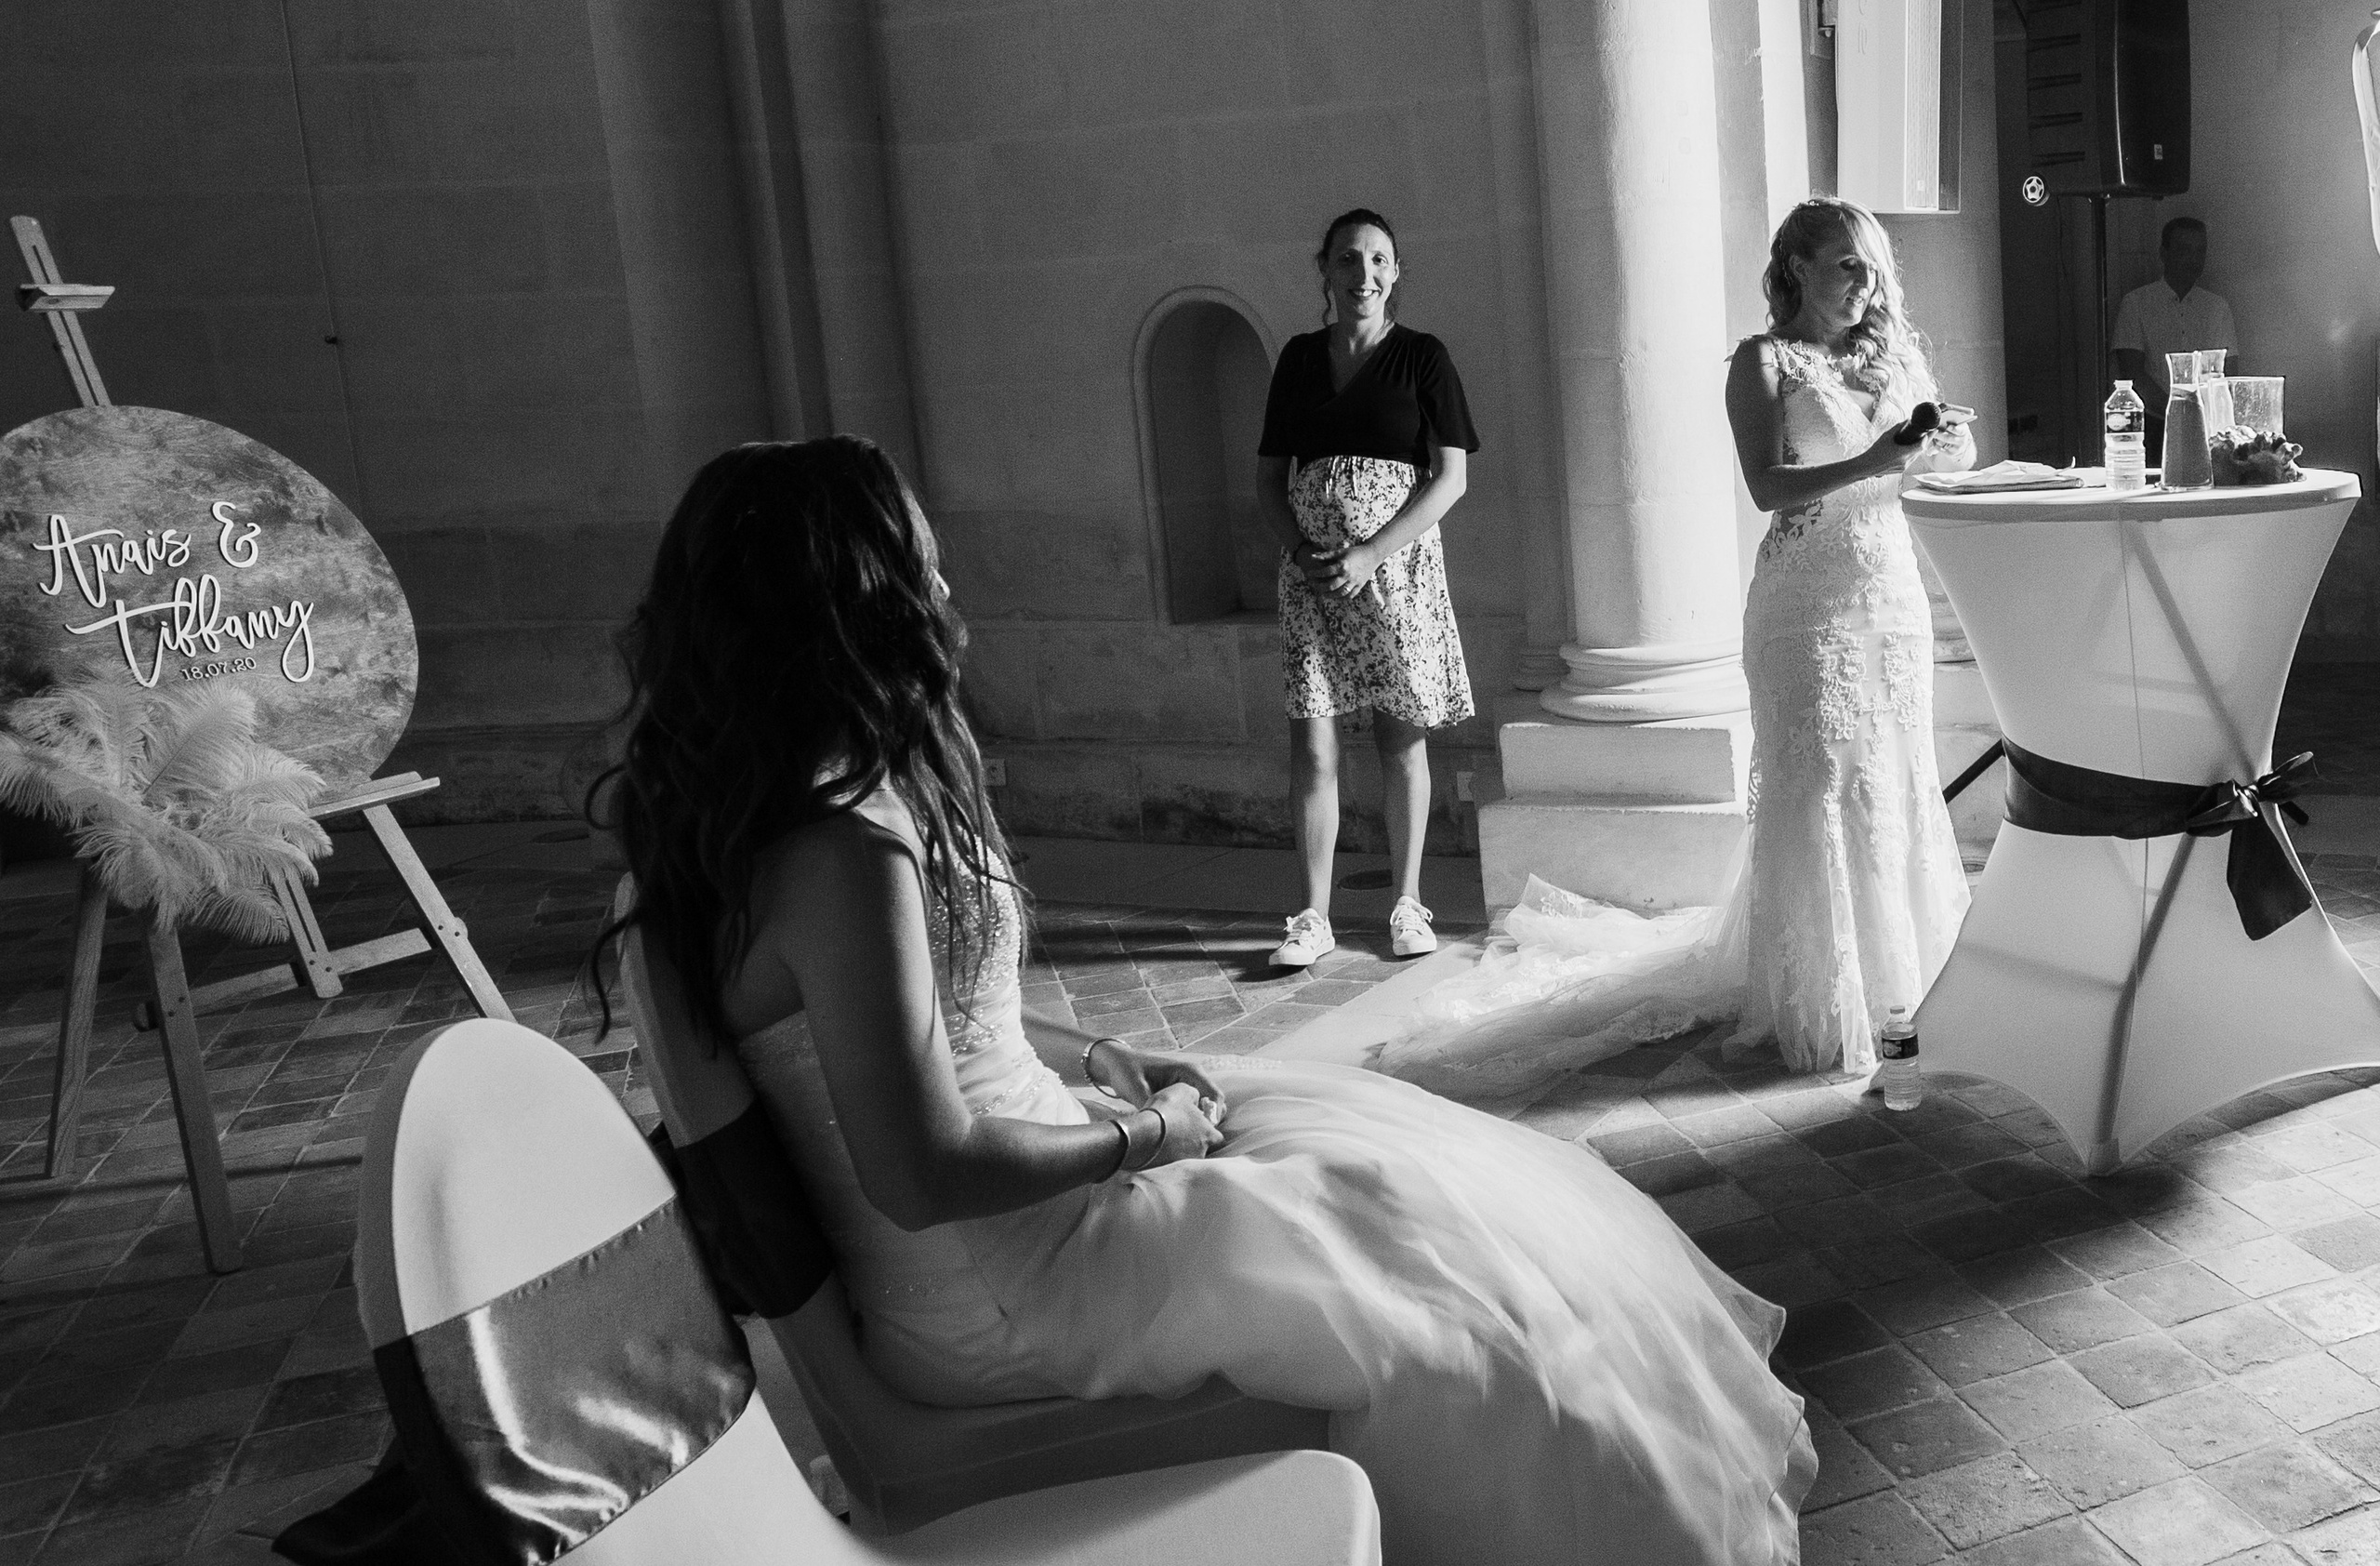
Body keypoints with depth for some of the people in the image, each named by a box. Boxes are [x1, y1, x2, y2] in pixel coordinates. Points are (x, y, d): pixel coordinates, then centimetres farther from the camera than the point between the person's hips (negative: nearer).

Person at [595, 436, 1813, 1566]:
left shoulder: (740, 803, 3)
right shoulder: (845, 848, -28)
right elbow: (926, 1171, -29)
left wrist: (1088, 1071, 4)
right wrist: (1144, 1134, -15)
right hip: (994, 1297, -9)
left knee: (1355, 1125, 14)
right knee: (1397, 1227, -2)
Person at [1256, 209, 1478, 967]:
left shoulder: (1422, 357, 1)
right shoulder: (1299, 358, 10)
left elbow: (1451, 477, -5)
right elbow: (1269, 475, 12)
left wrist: (1371, 553, -14)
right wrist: (1299, 548, -6)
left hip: (1396, 562, -2)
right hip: (1310, 572, 2)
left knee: (1403, 736, 3)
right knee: (1311, 742, -2)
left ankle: (1407, 903, 16)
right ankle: (1314, 915, 5)